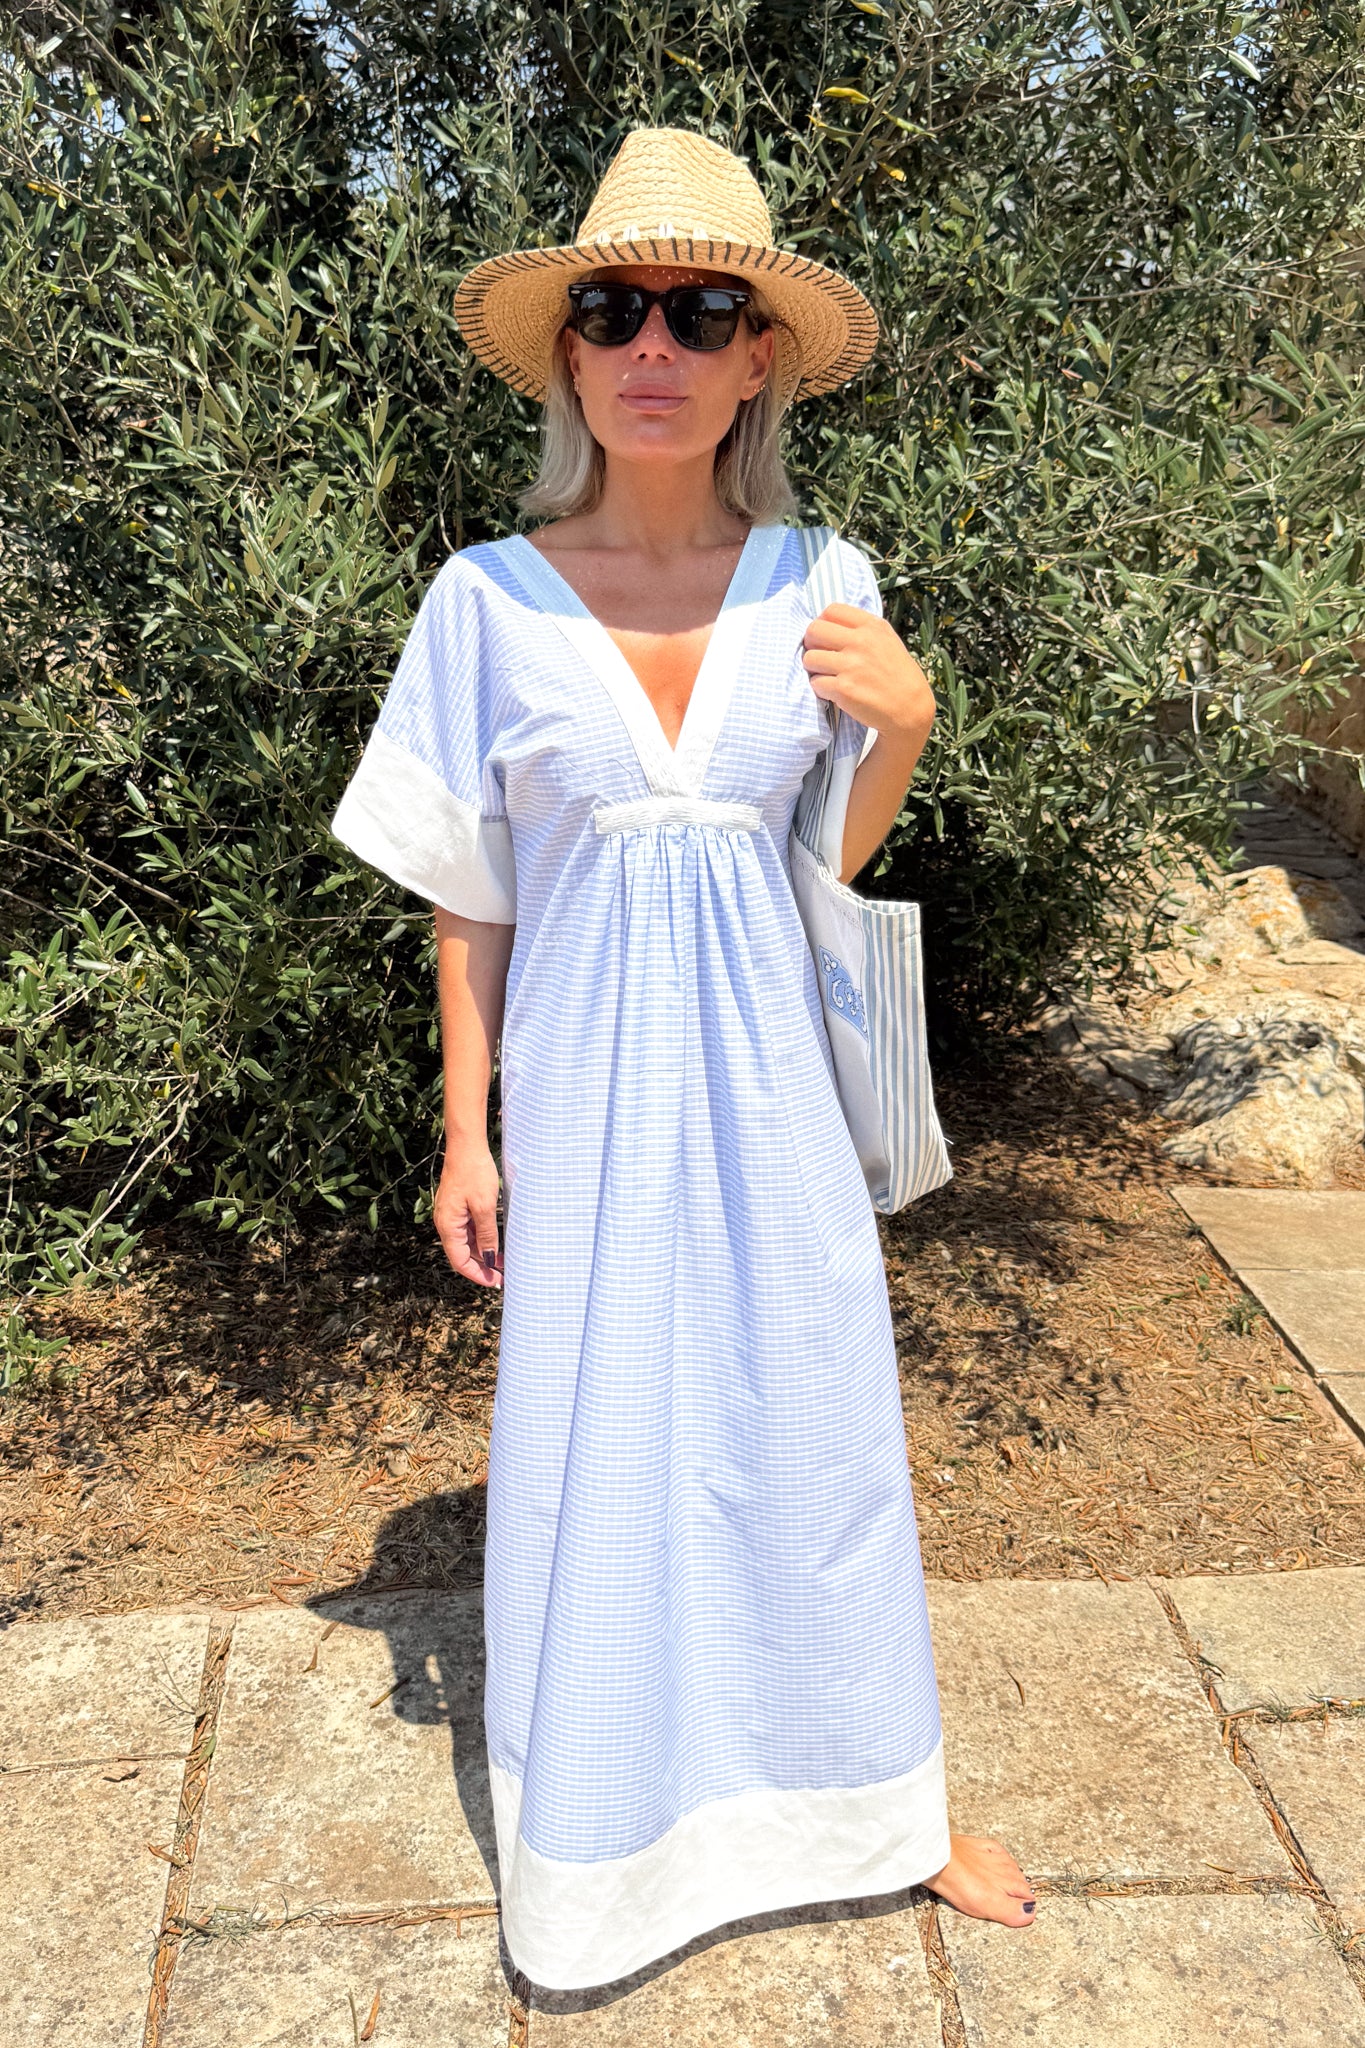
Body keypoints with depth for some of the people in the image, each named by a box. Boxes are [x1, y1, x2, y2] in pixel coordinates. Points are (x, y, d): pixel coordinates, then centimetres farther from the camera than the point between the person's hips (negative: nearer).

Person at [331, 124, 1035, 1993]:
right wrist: (466, 1135, 0)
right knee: (590, 1455, 9)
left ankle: (878, 1803, 37)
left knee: (816, 1433, 13)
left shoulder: (814, 583, -2)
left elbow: (834, 857, 7)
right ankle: (591, 1855, 34)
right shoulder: (489, 598, -6)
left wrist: (907, 727, -12)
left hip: (763, 1081, 2)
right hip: (592, 1088, -1)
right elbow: (470, 901, 0)